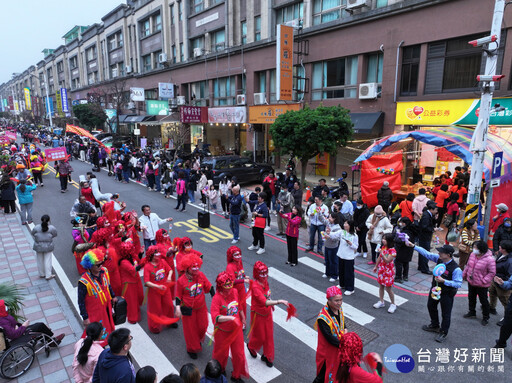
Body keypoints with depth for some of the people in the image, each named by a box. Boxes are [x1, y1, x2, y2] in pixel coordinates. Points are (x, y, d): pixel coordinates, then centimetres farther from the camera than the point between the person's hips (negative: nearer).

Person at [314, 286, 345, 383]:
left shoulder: (339, 309, -8)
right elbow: (329, 337, -27)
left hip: (338, 348, 7)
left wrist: (344, 330, -8)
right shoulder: (323, 318, -32)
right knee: (324, 375, 10)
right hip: (327, 350, -7)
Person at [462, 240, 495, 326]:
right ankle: (472, 312, 44)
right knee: (471, 298, 23)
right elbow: (468, 265, 9)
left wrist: (484, 281, -22)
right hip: (471, 282, 7)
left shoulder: (489, 259, -24)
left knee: (483, 301, 11)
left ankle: (485, 317, 30)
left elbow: (492, 272, -17)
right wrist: (464, 275, 12)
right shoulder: (473, 255, -4)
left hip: (481, 285, -7)